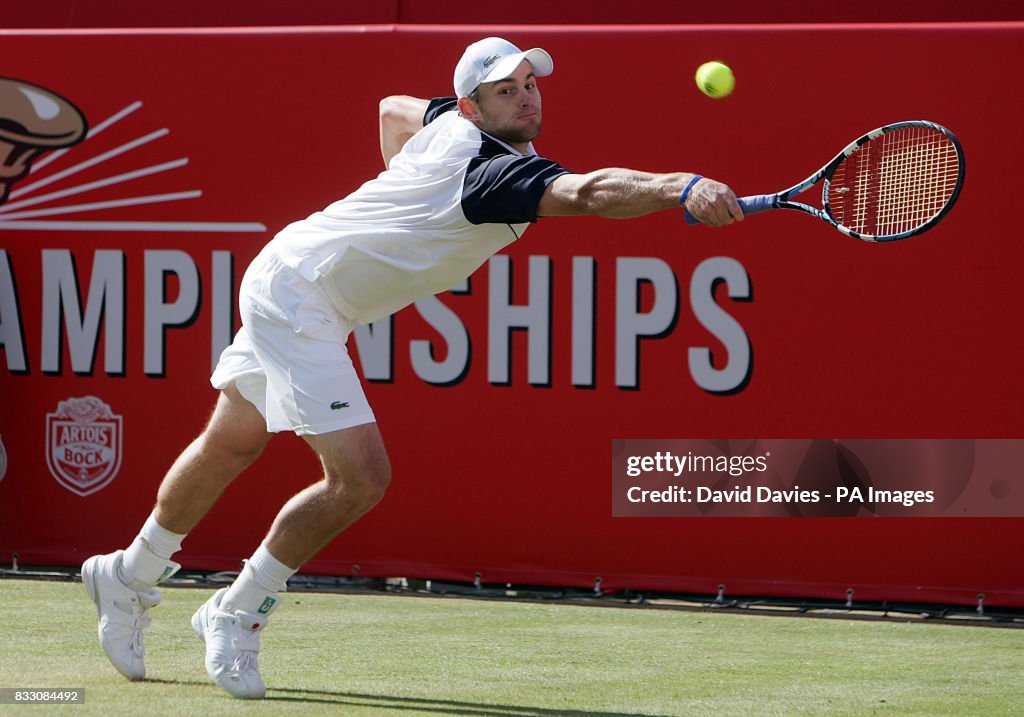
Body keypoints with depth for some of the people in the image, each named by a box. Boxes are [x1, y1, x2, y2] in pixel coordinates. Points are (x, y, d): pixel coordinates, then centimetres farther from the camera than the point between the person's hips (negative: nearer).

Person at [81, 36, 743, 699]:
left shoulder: (451, 122, -1)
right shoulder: (491, 166, -29)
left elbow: (393, 108, 23)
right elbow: (586, 193, -47)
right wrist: (684, 189, -59)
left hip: (283, 282, 11)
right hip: (298, 291, -11)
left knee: (230, 446, 26)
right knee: (361, 477, -17)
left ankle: (130, 577, 45)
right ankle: (236, 616, 0)